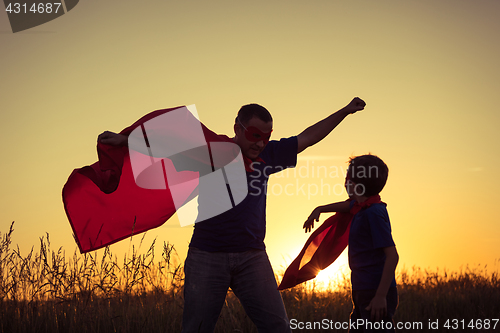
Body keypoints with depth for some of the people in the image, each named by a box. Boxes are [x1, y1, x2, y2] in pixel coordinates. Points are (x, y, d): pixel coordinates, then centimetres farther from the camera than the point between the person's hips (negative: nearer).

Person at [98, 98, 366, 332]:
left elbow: (307, 138, 18)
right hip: (207, 256, -3)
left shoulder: (267, 155, 10)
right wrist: (124, 139, -7)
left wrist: (345, 111, 17)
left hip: (252, 257, 3)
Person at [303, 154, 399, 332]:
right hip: (363, 292, 10)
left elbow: (392, 256, -22)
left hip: (376, 292, -10)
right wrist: (319, 210, 46)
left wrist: (381, 296, -24)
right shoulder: (362, 206, 11)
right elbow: (348, 205, 39)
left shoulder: (374, 213, -17)